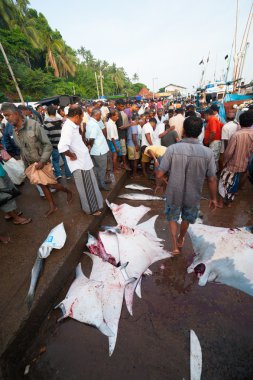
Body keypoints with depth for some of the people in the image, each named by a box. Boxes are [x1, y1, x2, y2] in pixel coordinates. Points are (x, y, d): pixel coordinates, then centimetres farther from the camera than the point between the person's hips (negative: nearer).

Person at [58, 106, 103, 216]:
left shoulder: (73, 125, 7)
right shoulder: (68, 128, -23)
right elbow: (62, 147, -36)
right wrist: (72, 156, -22)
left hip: (84, 160, 10)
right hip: (79, 163, -10)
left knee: (89, 186, 23)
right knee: (85, 189, 7)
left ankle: (93, 204, 43)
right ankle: (91, 208, 27)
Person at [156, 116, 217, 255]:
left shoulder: (172, 149, -19)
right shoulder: (207, 152, -14)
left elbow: (159, 175, -18)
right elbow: (212, 179, -8)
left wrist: (158, 184, 5)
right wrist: (213, 198, 7)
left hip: (174, 194, -1)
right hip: (193, 195, 2)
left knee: (172, 217, 25)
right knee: (186, 218, 28)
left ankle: (175, 245, 24)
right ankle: (181, 239, 51)